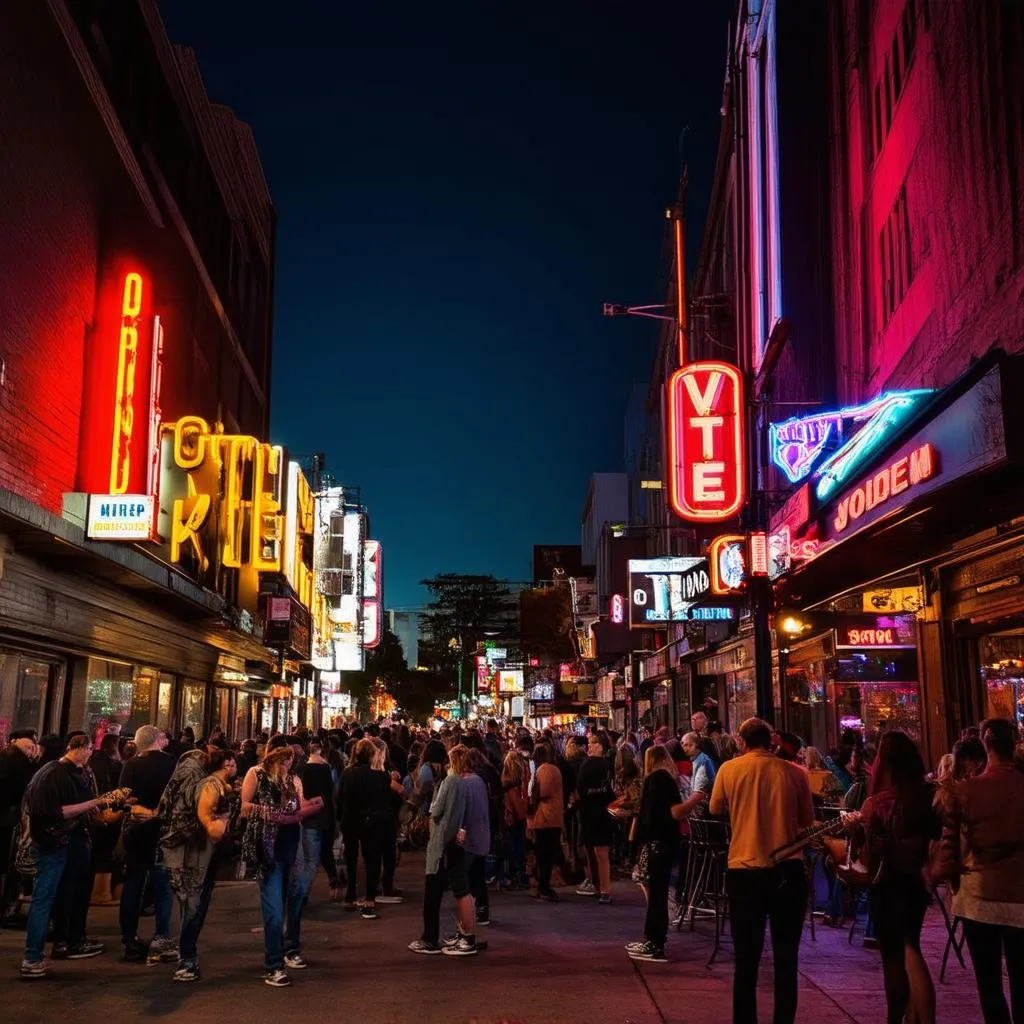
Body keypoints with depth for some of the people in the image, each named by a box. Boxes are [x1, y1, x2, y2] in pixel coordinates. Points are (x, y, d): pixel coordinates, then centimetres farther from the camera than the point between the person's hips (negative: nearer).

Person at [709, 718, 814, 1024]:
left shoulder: (729, 769, -2)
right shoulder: (794, 772, -1)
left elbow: (715, 809, 13)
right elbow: (807, 821, 10)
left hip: (745, 871, -1)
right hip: (789, 871, 1)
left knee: (747, 959, 9)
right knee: (786, 958, 11)